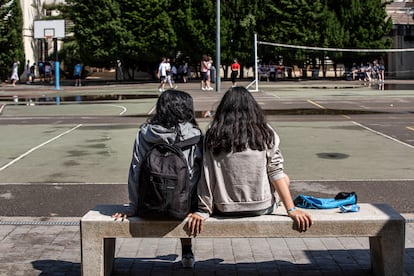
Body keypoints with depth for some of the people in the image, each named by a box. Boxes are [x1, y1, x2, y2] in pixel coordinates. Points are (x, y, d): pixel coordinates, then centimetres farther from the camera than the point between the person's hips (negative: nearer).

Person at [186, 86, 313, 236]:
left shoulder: (213, 136, -4)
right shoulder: (264, 132, -5)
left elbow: (206, 177, -6)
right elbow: (276, 173, -7)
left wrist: (202, 211, -1)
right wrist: (291, 210, -4)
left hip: (225, 210, 2)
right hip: (262, 208, -2)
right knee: (284, 178, 26)